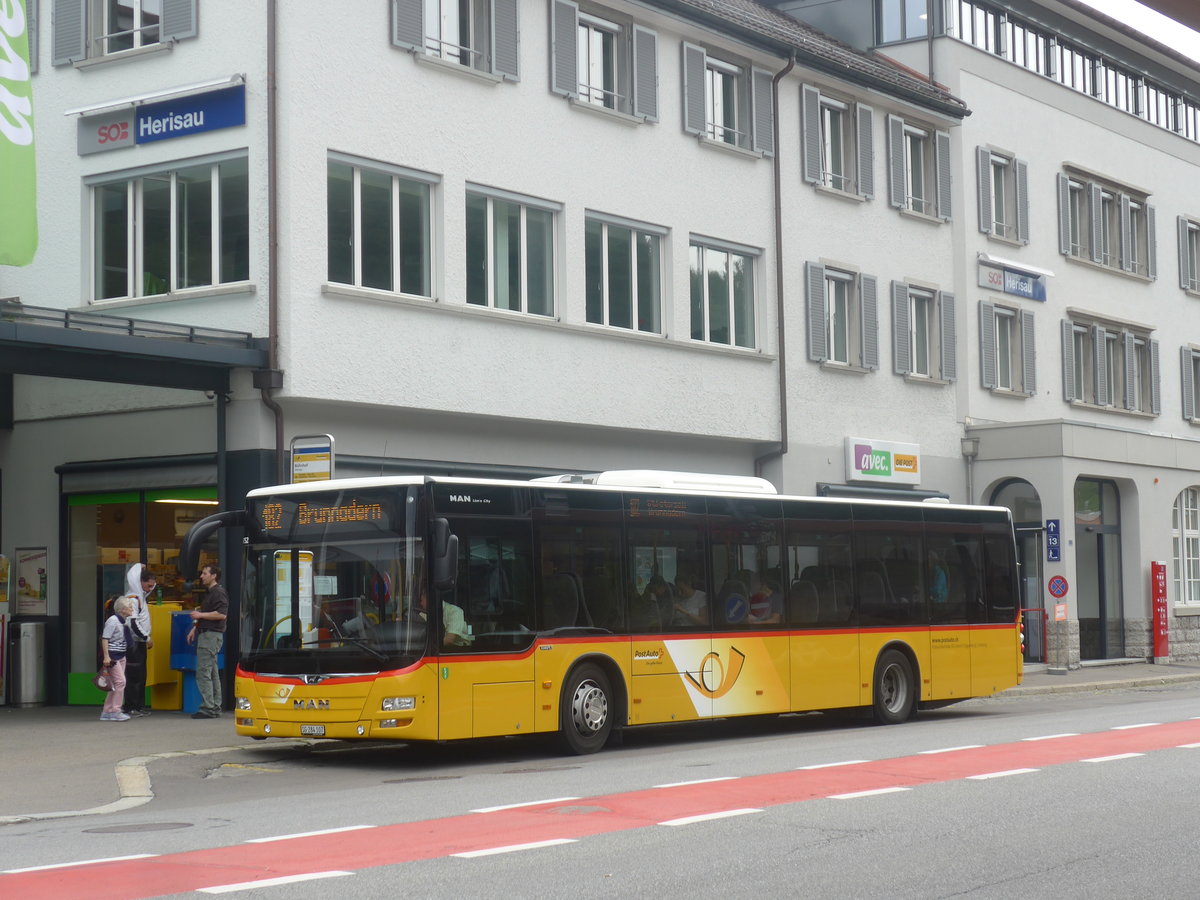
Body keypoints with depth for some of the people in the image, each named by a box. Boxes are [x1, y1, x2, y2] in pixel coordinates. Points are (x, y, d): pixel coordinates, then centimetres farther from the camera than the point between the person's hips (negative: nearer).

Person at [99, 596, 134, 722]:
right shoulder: (112, 621, -16)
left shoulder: (125, 621, 9)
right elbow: (105, 639, -19)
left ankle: (106, 711, 17)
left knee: (116, 684, 10)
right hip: (112, 656, -9)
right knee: (120, 681, -12)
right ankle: (115, 711, -7)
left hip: (121, 656, 9)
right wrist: (106, 657, -23)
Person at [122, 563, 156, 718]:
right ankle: (130, 707, -6)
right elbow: (133, 623, -21)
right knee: (133, 676, -8)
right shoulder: (132, 598, -15)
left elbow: (151, 587, 33)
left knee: (141, 676, 12)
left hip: (140, 642, 10)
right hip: (134, 642, -10)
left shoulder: (142, 596, 12)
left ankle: (139, 705, 17)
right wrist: (147, 638, -15)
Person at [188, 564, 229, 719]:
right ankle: (215, 707, 14)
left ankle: (208, 708, -13)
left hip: (212, 635, -11)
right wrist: (195, 628, 21)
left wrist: (200, 615, -16)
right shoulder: (209, 593, 20)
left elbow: (221, 614, -24)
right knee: (212, 673, 11)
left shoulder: (219, 592, -13)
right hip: (206, 635, 11)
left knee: (203, 672, -12)